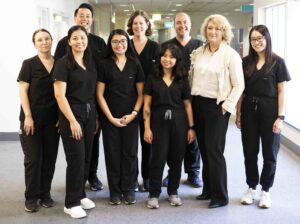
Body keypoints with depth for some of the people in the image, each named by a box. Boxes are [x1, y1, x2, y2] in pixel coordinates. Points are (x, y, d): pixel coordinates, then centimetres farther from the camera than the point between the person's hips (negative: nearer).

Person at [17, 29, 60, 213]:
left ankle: (45, 194, 20)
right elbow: (23, 91, -5)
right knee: (33, 159, -1)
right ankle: (31, 197, 11)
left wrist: (62, 117, 2)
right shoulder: (29, 64, -2)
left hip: (53, 119, 3)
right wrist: (28, 117, -13)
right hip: (32, 118, -3)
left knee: (50, 158, 7)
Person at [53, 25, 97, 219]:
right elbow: (60, 95, -14)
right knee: (76, 157, -5)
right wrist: (72, 121, -18)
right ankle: (71, 203, 7)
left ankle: (80, 194, 25)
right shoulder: (63, 63, -9)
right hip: (71, 114, -6)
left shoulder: (91, 63, 10)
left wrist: (95, 116, 9)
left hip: (90, 113, 6)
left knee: (87, 157, 9)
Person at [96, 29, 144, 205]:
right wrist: (111, 117, -8)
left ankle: (129, 190, 17)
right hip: (110, 117, -1)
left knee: (130, 153, 4)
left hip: (131, 117, 1)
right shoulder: (104, 65, 1)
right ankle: (115, 191, 15)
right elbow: (100, 94, -1)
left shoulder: (135, 65, 5)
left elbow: (141, 93, 6)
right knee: (112, 153, 4)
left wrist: (134, 113, -7)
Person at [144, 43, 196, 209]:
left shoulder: (182, 80, 7)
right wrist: (147, 127, -5)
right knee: (158, 158, -3)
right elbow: (147, 105, 2)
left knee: (176, 158, 7)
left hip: (179, 122, 2)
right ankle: (153, 194, 10)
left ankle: (173, 192, 23)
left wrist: (191, 127, 1)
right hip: (159, 122, -1)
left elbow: (187, 104, 6)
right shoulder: (152, 79, 4)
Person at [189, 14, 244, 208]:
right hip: (198, 104, 5)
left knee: (214, 151, -4)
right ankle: (208, 189, 25)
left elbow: (239, 85, -7)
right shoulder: (198, 52, 8)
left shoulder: (231, 55, -6)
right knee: (204, 149, 12)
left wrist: (227, 106, -12)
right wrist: (190, 99, 6)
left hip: (217, 107, -5)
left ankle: (220, 196, 9)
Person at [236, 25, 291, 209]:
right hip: (249, 110, 3)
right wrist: (238, 113, 4)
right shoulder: (246, 62, 6)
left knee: (269, 153, 7)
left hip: (269, 110, -3)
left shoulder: (277, 62, -4)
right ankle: (252, 188, 25)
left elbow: (282, 91, -5)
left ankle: (266, 190, 22)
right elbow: (241, 89, 8)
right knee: (249, 152, 9)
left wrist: (280, 117, -10)